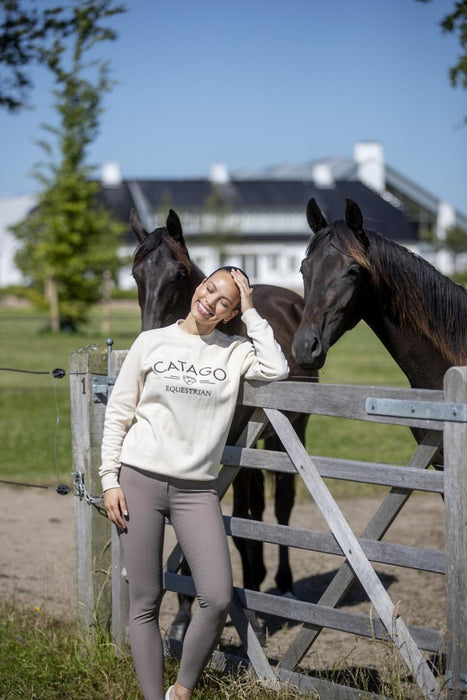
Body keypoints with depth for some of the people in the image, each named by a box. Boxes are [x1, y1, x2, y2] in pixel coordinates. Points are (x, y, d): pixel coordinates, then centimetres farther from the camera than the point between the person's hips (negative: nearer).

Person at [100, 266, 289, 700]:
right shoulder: (151, 342, 3)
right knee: (145, 604, 1)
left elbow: (276, 369, -15)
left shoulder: (235, 351, 5)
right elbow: (118, 414, 5)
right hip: (139, 480, -1)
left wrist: (251, 313, -7)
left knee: (218, 600, -8)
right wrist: (110, 480, -1)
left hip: (196, 489, 1)